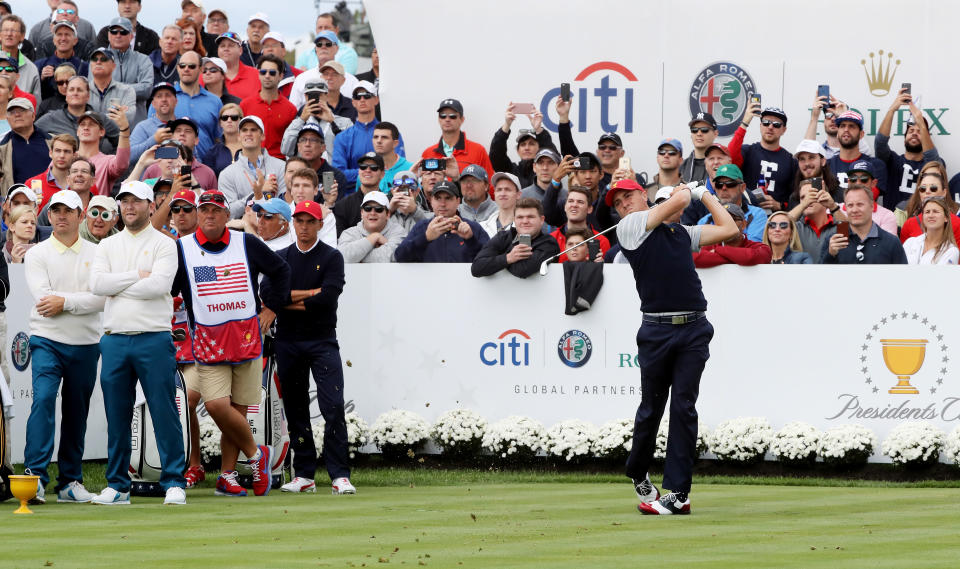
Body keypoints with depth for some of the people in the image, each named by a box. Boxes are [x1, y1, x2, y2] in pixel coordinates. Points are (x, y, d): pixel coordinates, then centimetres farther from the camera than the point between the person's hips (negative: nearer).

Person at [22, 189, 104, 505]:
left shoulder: (96, 254, 7)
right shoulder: (37, 254, 3)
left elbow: (101, 299, -6)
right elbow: (43, 299, -10)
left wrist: (65, 302, -14)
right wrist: (83, 300, -10)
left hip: (86, 345, 2)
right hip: (47, 340, -2)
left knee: (77, 413, 7)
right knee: (43, 399, -20)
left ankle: (70, 481, 16)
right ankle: (36, 475, -23)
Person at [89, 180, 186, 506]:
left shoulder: (163, 245, 2)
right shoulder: (107, 246, 14)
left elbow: (159, 285, -13)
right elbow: (97, 284, -2)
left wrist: (117, 289, -6)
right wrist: (137, 276, -7)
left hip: (154, 339, -4)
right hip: (115, 340, 4)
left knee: (164, 412, -5)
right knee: (116, 415, 6)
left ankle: (173, 482, -1)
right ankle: (117, 485, 13)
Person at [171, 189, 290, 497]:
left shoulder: (247, 244, 5)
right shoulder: (182, 249, 2)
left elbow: (281, 271, 18)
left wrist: (270, 309, 11)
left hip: (247, 338, 1)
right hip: (208, 341, -1)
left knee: (237, 409, 1)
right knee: (216, 405, -16)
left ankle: (227, 477, 10)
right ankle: (255, 454, 5)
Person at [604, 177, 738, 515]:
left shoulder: (682, 232, 21)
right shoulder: (629, 227, 5)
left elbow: (729, 229, 22)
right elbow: (677, 202, -3)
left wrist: (704, 193, 27)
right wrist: (687, 190, 18)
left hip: (694, 329, 2)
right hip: (656, 331, -2)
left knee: (683, 407, -4)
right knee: (651, 408, 5)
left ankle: (678, 492, -5)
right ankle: (638, 475, 28)